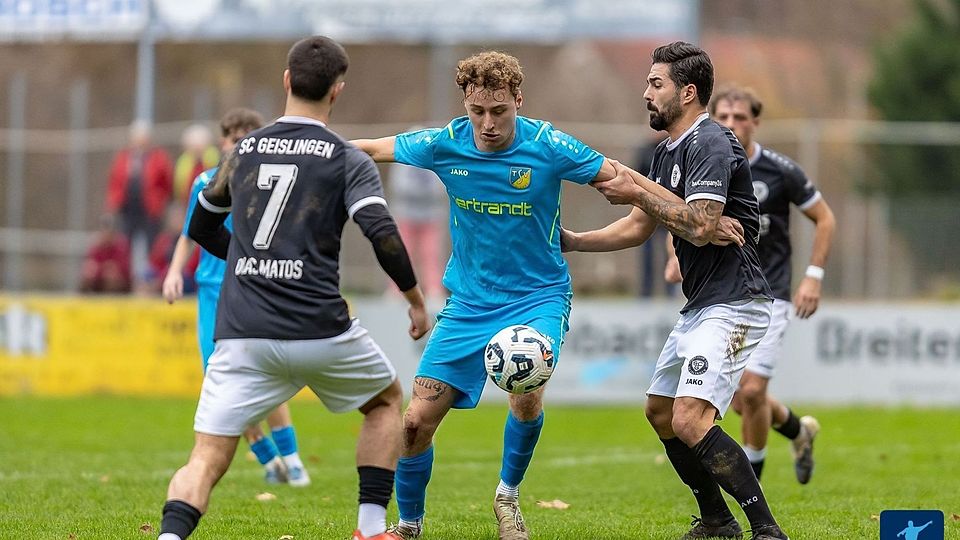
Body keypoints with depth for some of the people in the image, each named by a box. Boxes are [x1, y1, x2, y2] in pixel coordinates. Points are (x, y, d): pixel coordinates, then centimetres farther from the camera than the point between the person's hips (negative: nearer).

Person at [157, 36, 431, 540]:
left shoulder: (243, 151, 12)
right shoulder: (348, 160, 0)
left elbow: (201, 227, 25)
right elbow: (381, 232, -13)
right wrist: (415, 299, 1)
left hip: (241, 334, 2)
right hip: (319, 329, -2)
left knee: (206, 461, -2)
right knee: (386, 399, 27)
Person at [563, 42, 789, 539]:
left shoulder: (710, 145, -15)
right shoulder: (668, 152, 16)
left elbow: (700, 226, -25)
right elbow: (638, 229, 24)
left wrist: (637, 194, -17)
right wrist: (570, 241, 16)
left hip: (732, 303, -11)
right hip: (700, 306, 11)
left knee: (690, 420, -22)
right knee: (660, 411, 18)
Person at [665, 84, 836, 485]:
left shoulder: (780, 171, -10)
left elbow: (825, 219, 2)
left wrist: (813, 277, -5)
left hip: (767, 296, -4)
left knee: (752, 391, -13)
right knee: (740, 400, 5)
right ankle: (798, 430, 37)